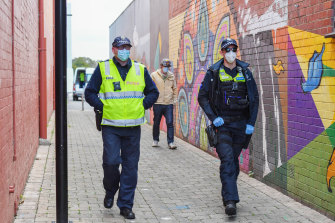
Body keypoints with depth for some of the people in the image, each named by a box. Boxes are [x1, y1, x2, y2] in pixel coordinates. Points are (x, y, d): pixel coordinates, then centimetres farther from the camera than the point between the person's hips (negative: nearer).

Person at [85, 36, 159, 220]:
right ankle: (110, 192, 22)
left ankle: (126, 205, 12)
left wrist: (142, 106, 3)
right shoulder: (103, 68, 2)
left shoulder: (140, 70, 9)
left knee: (130, 166, 3)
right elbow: (90, 93, 6)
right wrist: (102, 107, -6)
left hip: (133, 127, 2)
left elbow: (153, 92, 18)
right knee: (111, 162, -9)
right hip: (111, 126, -2)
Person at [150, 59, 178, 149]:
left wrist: (174, 99, 11)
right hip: (157, 103, -1)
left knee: (170, 123, -6)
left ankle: (170, 142, -4)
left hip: (169, 104, 1)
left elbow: (174, 89, 18)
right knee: (156, 123, 10)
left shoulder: (171, 76, 9)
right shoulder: (154, 75, 0)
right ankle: (155, 140, 26)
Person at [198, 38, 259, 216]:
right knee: (227, 159, -13)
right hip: (221, 123, -3)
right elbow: (202, 97, 1)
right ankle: (230, 200, -17)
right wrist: (213, 118, -11)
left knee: (234, 160, 10)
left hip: (240, 124, 3)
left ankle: (226, 194, 27)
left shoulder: (245, 72, 5)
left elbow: (254, 98, 8)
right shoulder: (213, 72, -1)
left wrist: (251, 123, 0)